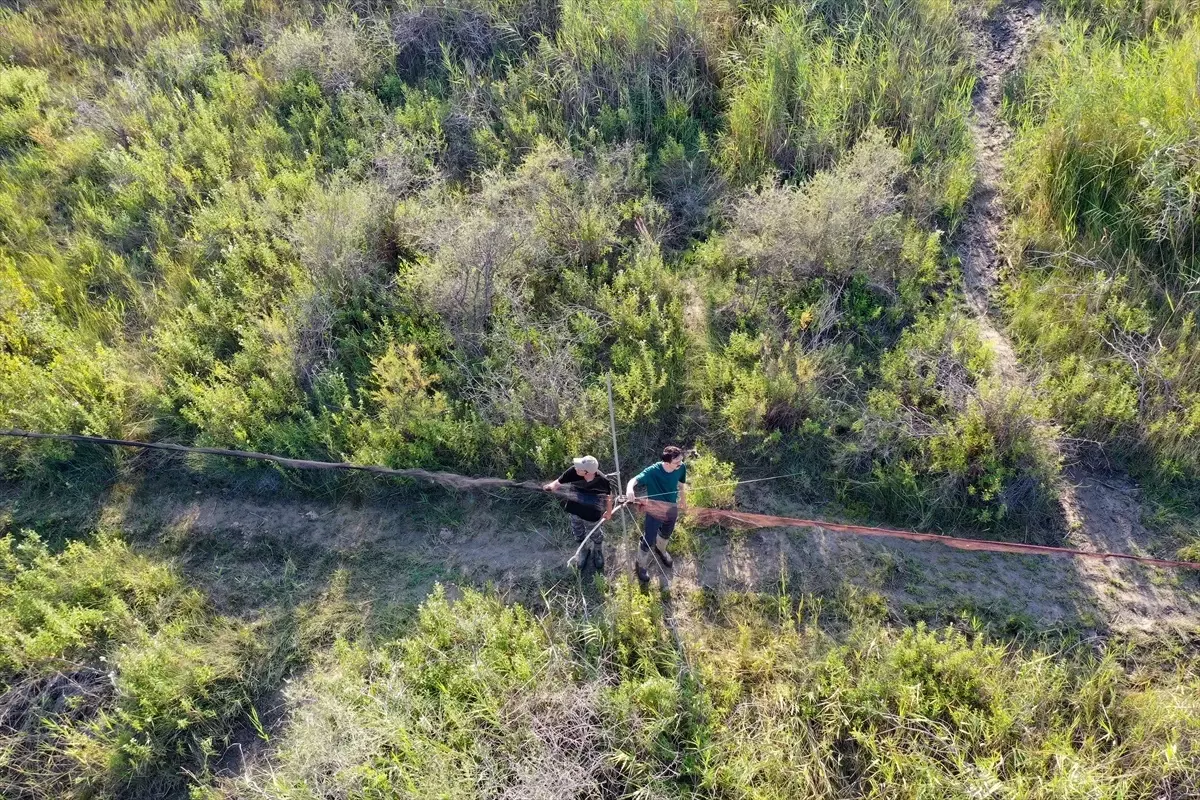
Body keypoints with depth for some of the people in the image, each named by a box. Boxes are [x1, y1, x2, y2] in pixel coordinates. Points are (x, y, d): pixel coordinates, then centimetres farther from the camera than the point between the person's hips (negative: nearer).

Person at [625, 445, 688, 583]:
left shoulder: (681, 468, -21)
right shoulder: (652, 471, -36)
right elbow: (635, 480, -49)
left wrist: (683, 501, 17)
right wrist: (629, 489, -73)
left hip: (671, 509, 5)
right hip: (655, 511, -5)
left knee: (666, 534, 32)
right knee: (649, 541, 11)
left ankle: (660, 549, 66)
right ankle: (641, 565, 41)